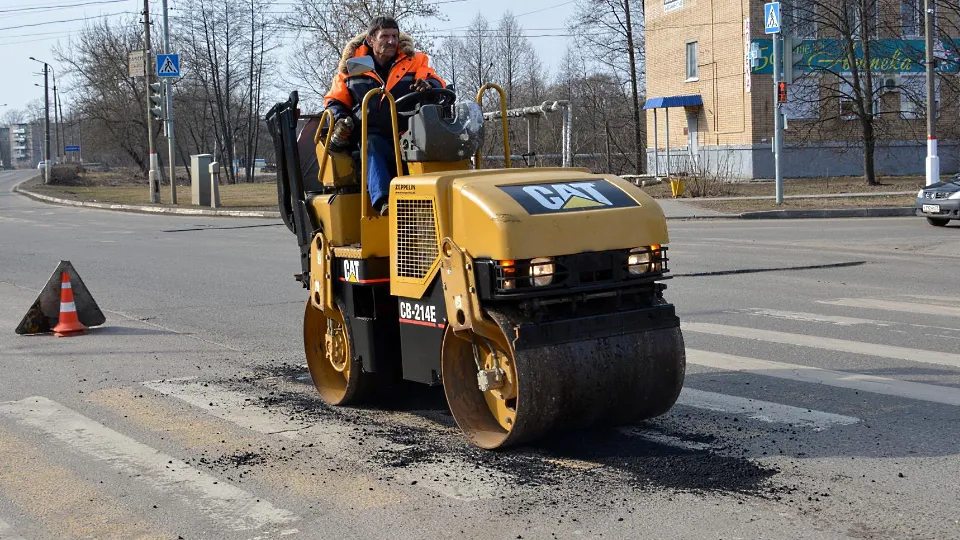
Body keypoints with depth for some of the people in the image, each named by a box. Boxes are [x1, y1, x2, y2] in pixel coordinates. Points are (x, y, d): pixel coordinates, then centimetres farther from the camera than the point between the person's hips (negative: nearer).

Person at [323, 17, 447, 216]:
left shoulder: (414, 61, 13)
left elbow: (438, 83, 3)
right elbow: (335, 101, 21)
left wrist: (428, 84, -23)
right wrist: (340, 120, -2)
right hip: (372, 137, -1)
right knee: (372, 146, -36)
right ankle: (383, 200, -52)